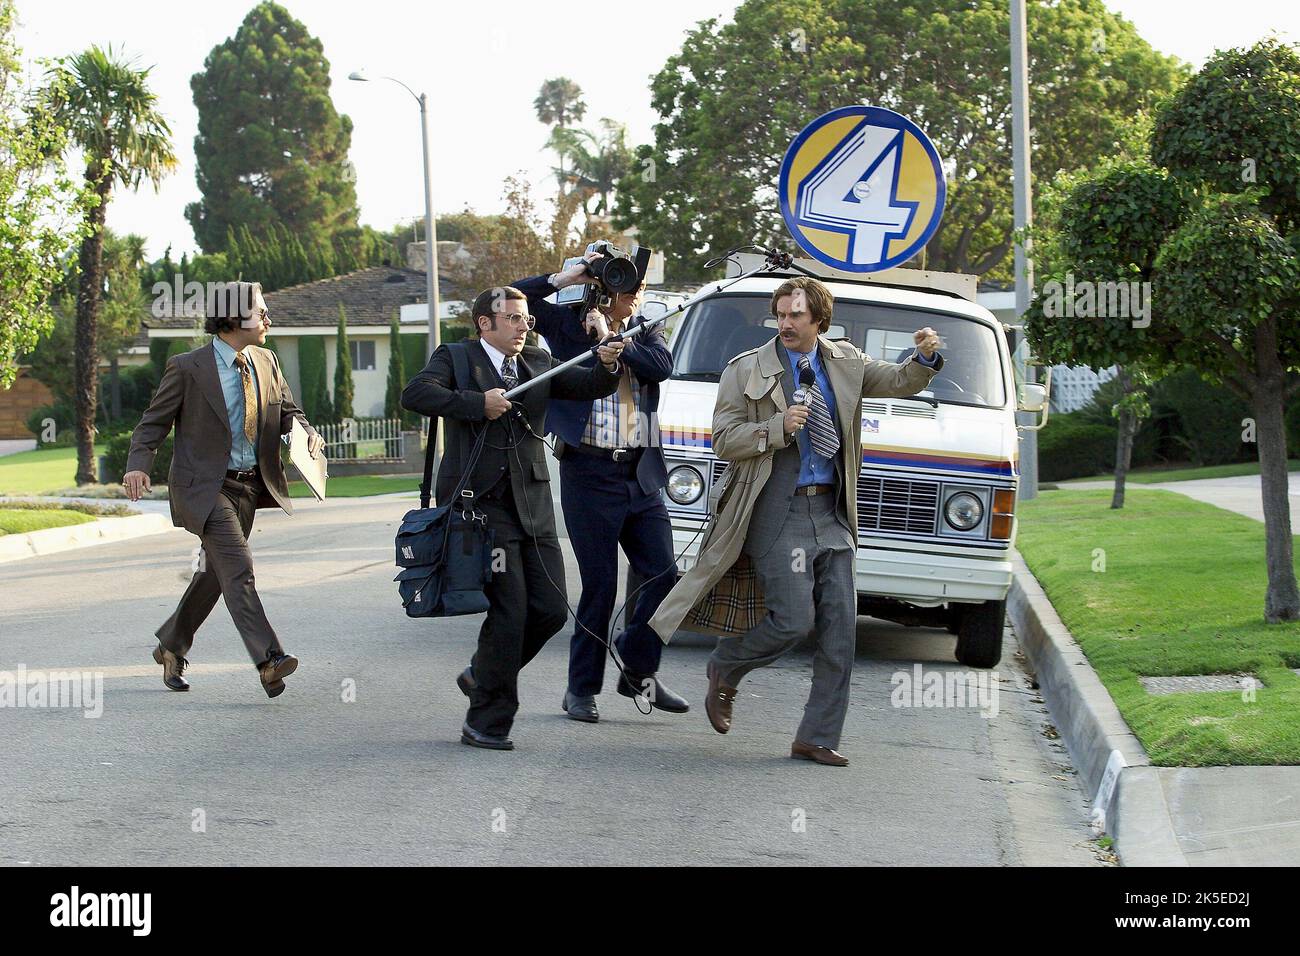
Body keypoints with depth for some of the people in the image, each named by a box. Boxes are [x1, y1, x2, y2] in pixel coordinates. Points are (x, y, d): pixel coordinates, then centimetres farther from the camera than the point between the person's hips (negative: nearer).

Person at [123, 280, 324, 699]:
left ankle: (171, 645, 33)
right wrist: (138, 465, -21)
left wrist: (307, 433, -5)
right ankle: (268, 661, -27)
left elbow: (287, 411, 18)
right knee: (238, 569, -19)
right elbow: (153, 423, -3)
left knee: (214, 574, 14)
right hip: (205, 487, -7)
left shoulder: (266, 362, 9)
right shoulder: (188, 368, -8)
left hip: (250, 485, 7)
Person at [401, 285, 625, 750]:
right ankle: (486, 723, 2)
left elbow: (588, 387, 7)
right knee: (509, 611, -10)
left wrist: (607, 366, -14)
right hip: (481, 500, -6)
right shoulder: (456, 358, 1)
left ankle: (482, 674, 28)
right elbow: (415, 394, -16)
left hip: (532, 503, 6)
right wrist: (477, 404, -21)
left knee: (551, 608, 3)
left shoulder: (538, 362, 16)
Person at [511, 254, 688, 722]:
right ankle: (581, 689, 10)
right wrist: (563, 278, -10)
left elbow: (662, 366, -8)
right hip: (590, 473, -4)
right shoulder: (568, 324, 3)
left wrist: (612, 338, -9)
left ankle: (638, 672, 16)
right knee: (599, 585, -1)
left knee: (663, 574, -1)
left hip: (642, 475, 4)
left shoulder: (646, 334, 12)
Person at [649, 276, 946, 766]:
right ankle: (723, 672, 17)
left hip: (831, 514, 5)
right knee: (794, 620, -12)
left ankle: (817, 738, 9)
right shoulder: (747, 370, -1)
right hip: (778, 513, -5)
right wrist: (778, 427, -18)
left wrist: (924, 358, -11)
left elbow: (901, 382, 10)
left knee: (840, 628, 1)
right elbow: (724, 441, -4)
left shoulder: (845, 363, 11)